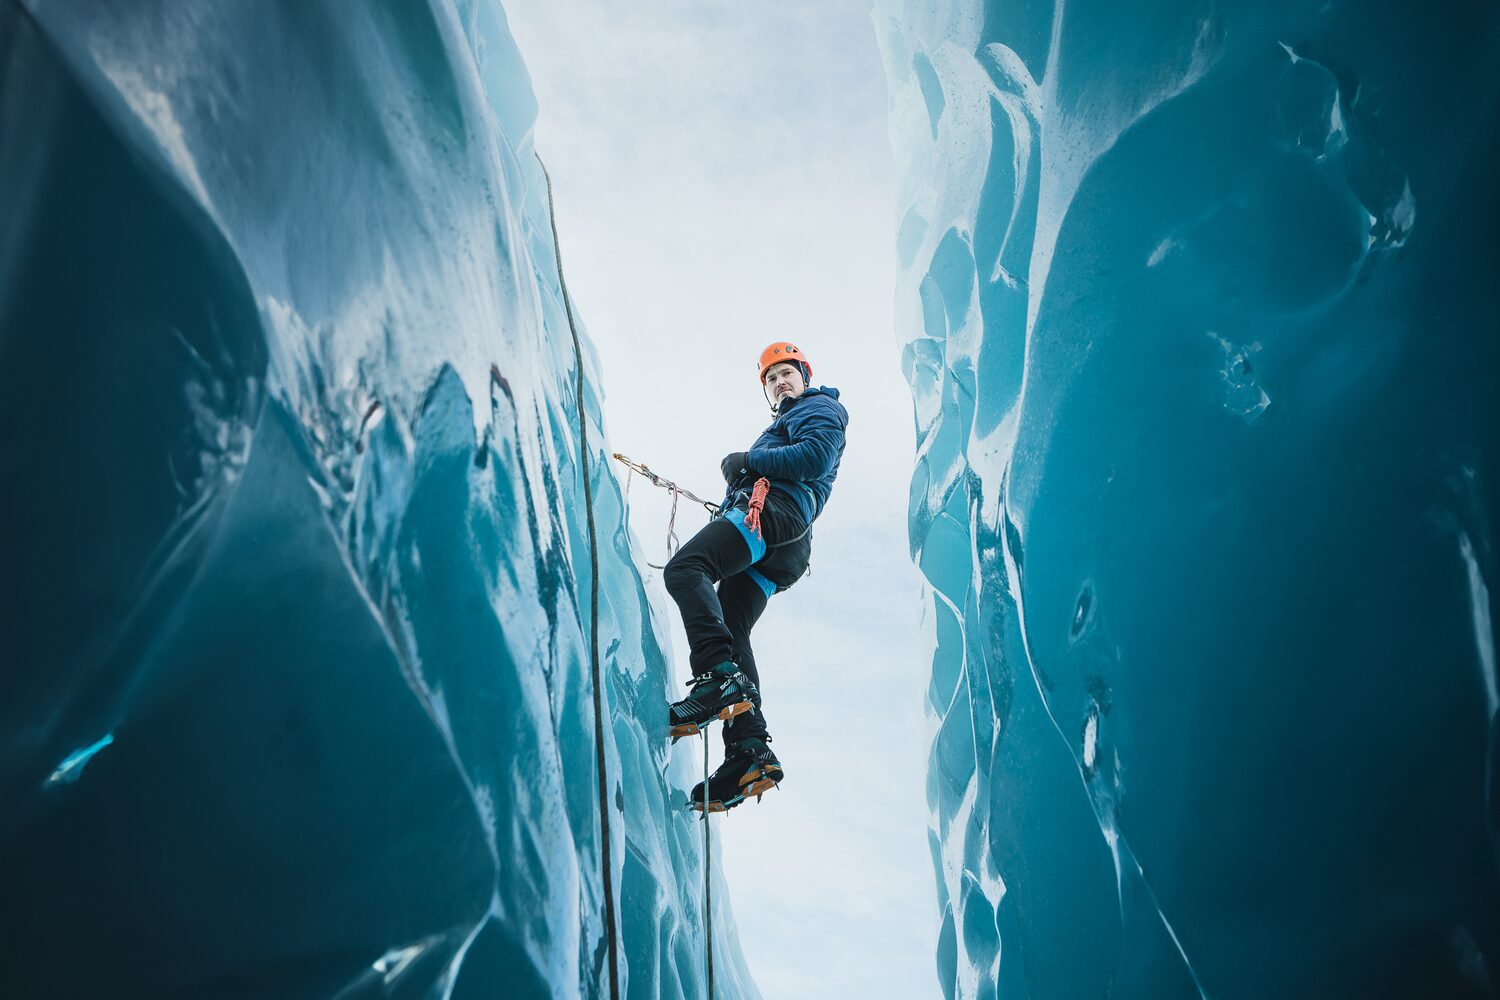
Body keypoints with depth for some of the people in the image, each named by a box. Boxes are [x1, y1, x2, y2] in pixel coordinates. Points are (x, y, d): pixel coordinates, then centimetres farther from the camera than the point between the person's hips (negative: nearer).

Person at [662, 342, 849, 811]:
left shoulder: (820, 408, 14)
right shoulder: (784, 424, 43)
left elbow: (815, 455, -8)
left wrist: (747, 461, -3)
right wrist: (730, 506, 17)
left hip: (775, 508, -10)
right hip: (777, 554, 10)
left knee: (684, 567, -27)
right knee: (731, 634, -3)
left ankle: (720, 678, -44)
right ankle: (750, 754, -14)